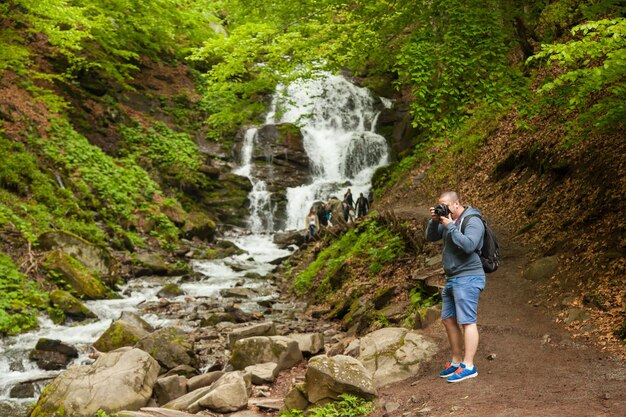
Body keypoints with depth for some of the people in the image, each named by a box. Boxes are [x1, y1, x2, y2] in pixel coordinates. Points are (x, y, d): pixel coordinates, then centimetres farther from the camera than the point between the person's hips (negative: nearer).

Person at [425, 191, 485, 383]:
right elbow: (431, 238, 16)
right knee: (448, 320, 13)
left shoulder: (473, 221, -13)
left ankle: (468, 367, -5)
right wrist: (434, 221, -2)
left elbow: (469, 245, -27)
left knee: (467, 322, -8)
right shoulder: (449, 219, 12)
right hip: (452, 279, 9)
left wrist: (450, 226, -22)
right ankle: (456, 362, 23)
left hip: (468, 279, -9)